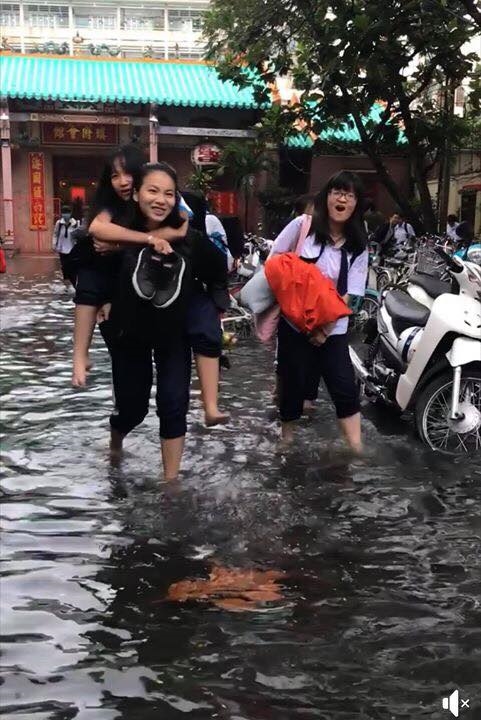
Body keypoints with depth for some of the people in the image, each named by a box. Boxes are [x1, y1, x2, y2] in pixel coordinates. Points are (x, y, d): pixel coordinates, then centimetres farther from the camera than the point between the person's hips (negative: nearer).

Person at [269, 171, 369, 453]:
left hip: (333, 328, 2)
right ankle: (287, 436, 33)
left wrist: (326, 328, -14)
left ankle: (358, 454, -2)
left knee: (346, 389, -6)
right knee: (294, 382, 9)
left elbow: (350, 294, -4)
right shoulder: (303, 225, -4)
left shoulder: (358, 245, 1)